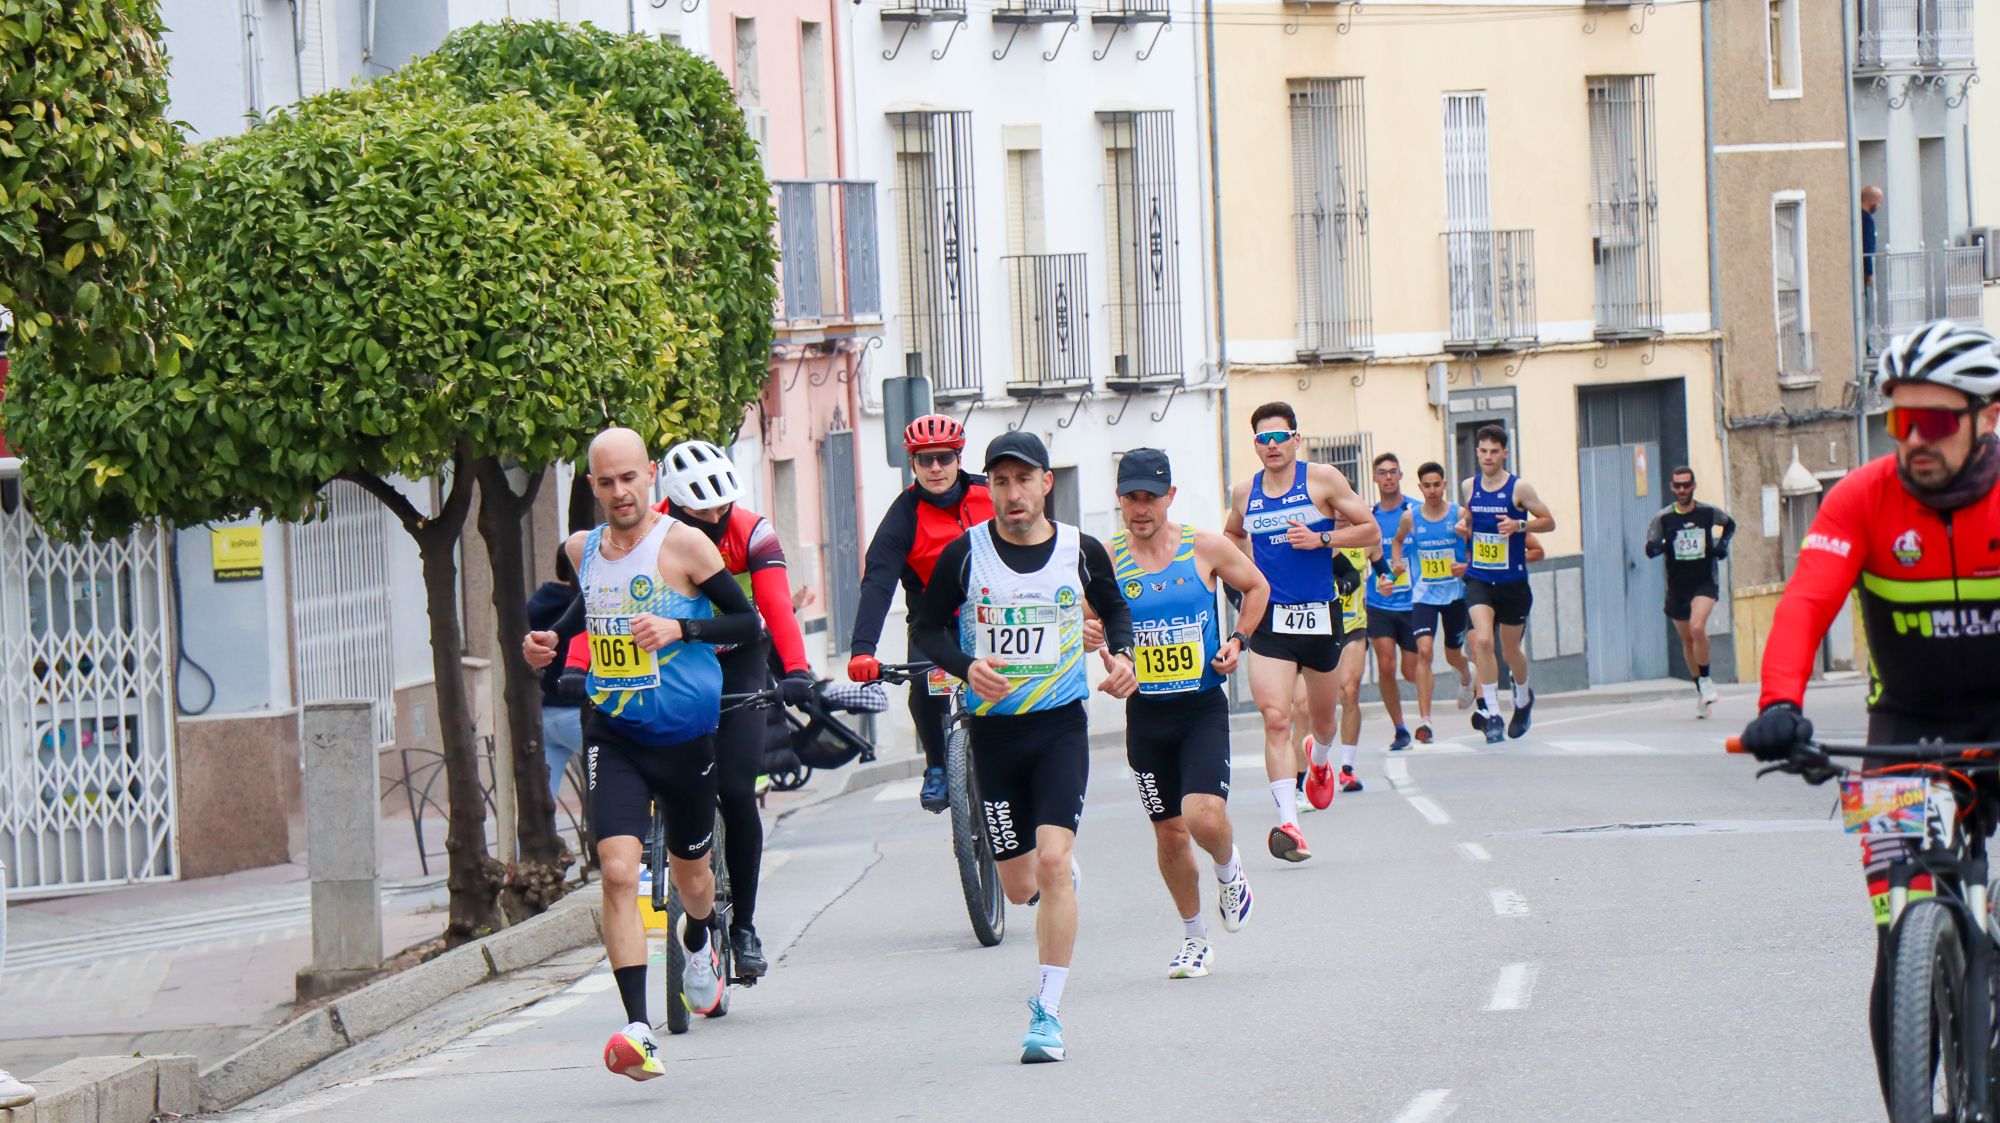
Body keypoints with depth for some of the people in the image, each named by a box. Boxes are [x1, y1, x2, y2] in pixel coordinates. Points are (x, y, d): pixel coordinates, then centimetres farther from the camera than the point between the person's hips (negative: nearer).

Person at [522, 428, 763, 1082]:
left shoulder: (683, 544, -10)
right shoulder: (583, 550, 4)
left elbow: (748, 622, -8)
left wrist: (679, 628, -22)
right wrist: (547, 645, 6)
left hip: (684, 736, -2)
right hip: (614, 734, 2)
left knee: (690, 872, 17)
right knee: (618, 872, -17)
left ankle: (700, 942, 54)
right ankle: (638, 1029, -22)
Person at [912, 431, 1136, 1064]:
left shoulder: (1080, 552, -1)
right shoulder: (965, 554, -5)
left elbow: (1115, 608, 19)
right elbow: (928, 630, 2)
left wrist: (1120, 653, -1)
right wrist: (967, 666, -17)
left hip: (1062, 726, -1)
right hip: (993, 727, 1)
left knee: (1052, 863, -18)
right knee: (1019, 886, 8)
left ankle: (1047, 1011, -11)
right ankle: (1063, 877, 47)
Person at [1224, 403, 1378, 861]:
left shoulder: (1323, 479, -3)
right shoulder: (1244, 493, 6)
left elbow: (1371, 532, -1)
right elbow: (1233, 535, 28)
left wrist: (1321, 539, -15)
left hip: (1320, 614, 0)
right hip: (1270, 619, 0)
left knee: (1321, 716, 19)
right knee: (1276, 719, -17)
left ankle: (1320, 758, 56)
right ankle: (1288, 822, -23)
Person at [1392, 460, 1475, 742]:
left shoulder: (1460, 515, -5)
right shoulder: (1410, 517, -1)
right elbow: (1397, 541, 19)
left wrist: (1467, 567, -17)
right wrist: (1398, 563, 0)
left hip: (1456, 594, 0)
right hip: (1424, 595, 0)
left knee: (1453, 655, 15)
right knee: (1424, 651, -19)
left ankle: (1466, 678, 55)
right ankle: (1424, 721, -20)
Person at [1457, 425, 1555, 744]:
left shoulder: (1519, 487, -9)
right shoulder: (1470, 487, 3)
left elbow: (1549, 522, -4)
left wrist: (1519, 525, -21)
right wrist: (1464, 524, -1)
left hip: (1513, 582, -2)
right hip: (1479, 581, 2)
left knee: (1510, 649, 12)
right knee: (1483, 640, -20)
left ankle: (1523, 698, 44)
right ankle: (1491, 714, -14)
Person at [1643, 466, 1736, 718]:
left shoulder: (1709, 513, -2)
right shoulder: (1663, 518, -4)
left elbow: (1729, 525, 20)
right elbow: (1650, 549, -12)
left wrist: (1722, 544, 3)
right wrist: (1660, 544, -33)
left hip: (1705, 583, -2)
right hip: (1677, 586, 2)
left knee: (1697, 626, -26)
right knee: (1687, 639, 12)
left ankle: (1705, 680, -9)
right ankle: (1700, 689, 29)